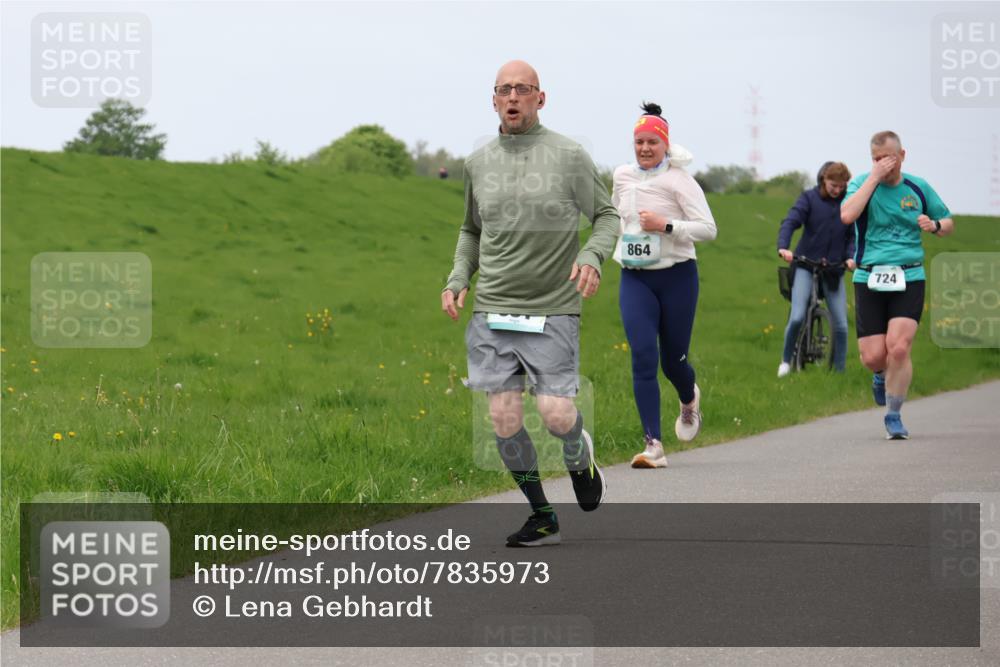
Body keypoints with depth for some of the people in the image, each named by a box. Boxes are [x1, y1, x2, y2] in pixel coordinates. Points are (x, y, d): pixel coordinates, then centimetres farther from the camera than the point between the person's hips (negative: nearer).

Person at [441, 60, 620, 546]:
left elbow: (606, 215, 7)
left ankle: (579, 455, 26)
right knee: (504, 418, -4)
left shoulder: (569, 156, -2)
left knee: (555, 414, -11)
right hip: (492, 312, 3)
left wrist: (592, 255, -13)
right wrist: (458, 278, 7)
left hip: (553, 311, -3)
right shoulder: (478, 163, 9)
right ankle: (541, 517, 13)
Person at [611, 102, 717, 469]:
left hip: (677, 277, -3)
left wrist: (665, 226, -23)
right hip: (635, 280, 3)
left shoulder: (678, 179, -8)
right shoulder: (622, 176, 6)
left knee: (673, 360, 6)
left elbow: (708, 228, -14)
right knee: (643, 357, -13)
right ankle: (653, 444, -15)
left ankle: (689, 399, 44)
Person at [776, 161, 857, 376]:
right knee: (797, 317, -17)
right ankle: (786, 360, 6)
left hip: (834, 269, 2)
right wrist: (783, 247, -31)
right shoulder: (809, 198, -3)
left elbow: (853, 235, 4)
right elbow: (790, 222, -14)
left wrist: (851, 256, -16)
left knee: (841, 325, -2)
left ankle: (840, 371, 12)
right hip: (806, 264, -2)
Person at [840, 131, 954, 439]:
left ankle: (893, 416, 0)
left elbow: (948, 222, 19)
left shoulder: (918, 188, 7)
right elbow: (847, 215, -21)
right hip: (869, 280, 0)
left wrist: (935, 225, -5)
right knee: (872, 356, -4)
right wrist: (874, 177, -18)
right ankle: (882, 376, 34)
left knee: (899, 348, -15)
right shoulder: (862, 183, 0)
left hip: (908, 280, 0)